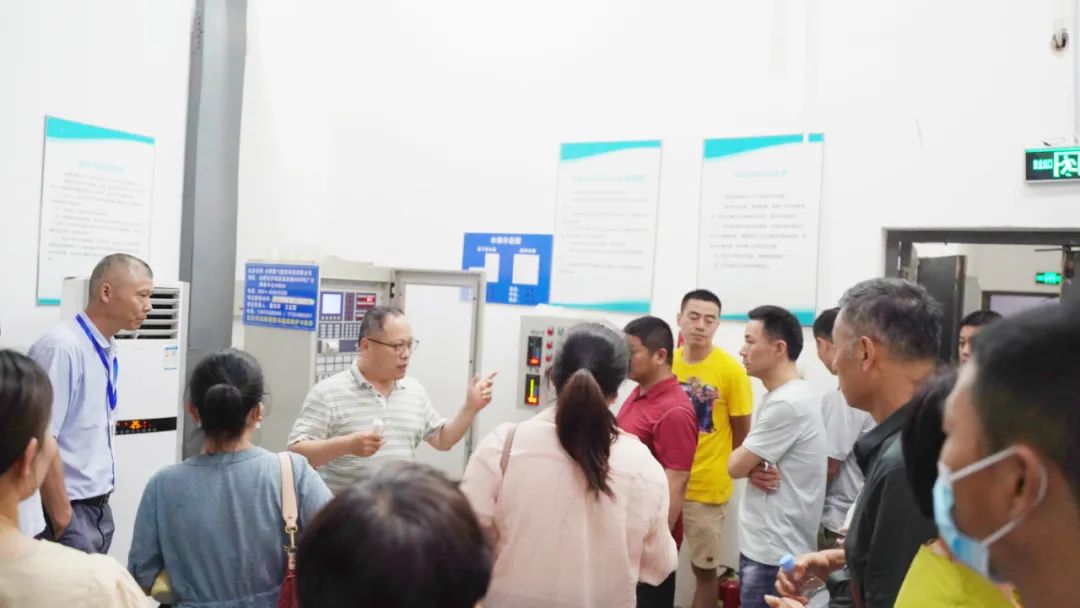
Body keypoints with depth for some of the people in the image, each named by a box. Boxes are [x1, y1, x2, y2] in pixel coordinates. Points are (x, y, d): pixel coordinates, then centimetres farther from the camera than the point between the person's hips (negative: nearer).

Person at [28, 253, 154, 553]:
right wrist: (62, 520, -17)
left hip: (99, 507, 8)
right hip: (69, 508, -8)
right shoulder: (62, 347, -20)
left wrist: (101, 501, 17)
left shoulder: (109, 351, 5)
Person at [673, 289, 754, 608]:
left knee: (703, 568, 10)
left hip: (706, 486, -3)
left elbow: (742, 433, -2)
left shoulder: (732, 370, -11)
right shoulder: (667, 362, 0)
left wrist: (727, 471, 5)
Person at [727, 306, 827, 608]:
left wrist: (751, 466, 4)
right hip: (762, 544, 9)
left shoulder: (787, 403, -22)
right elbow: (746, 461, 12)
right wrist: (756, 468, -10)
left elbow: (735, 465, -17)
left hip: (775, 553, -9)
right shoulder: (780, 397, 10)